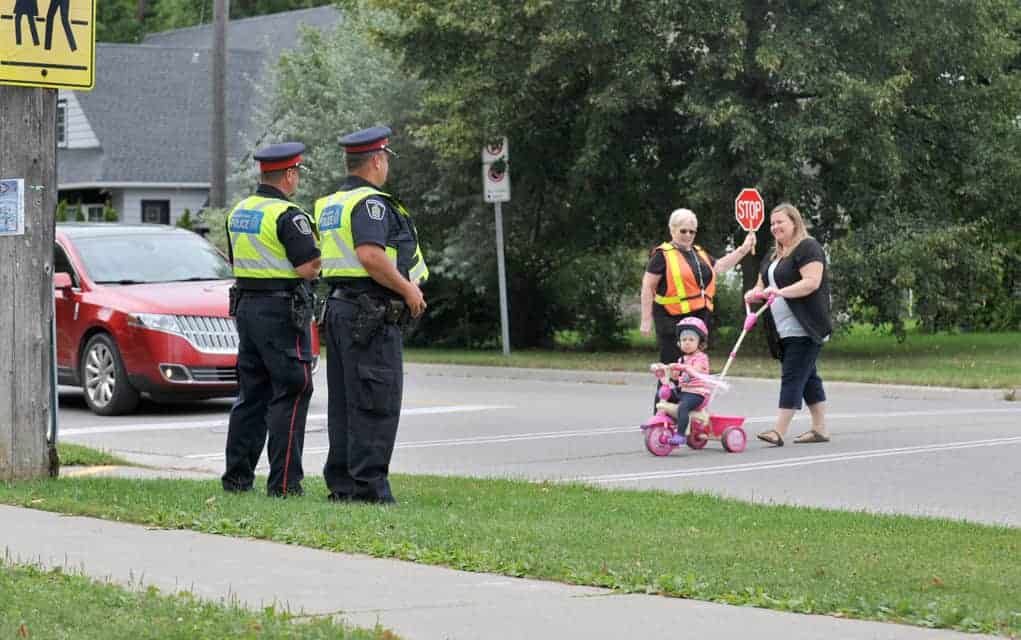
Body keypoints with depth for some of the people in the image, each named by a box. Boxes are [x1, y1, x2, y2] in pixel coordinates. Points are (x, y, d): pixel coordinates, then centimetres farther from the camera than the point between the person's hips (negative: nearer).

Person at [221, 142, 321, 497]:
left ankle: (237, 475, 14)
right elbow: (309, 268, -18)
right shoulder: (288, 216, -15)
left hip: (246, 307, 8)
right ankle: (284, 482, -7)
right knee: (290, 394, -4)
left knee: (252, 393, 14)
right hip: (283, 311, -8)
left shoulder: (239, 212, 11)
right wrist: (325, 252, 1)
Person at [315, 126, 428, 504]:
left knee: (344, 402, 12)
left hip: (338, 304, 10)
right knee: (376, 403, -6)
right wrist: (408, 289, -16)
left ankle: (341, 482, 15)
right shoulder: (370, 202, -14)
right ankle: (368, 485, -8)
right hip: (372, 312, -10)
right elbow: (371, 255, -26)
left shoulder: (330, 204, 16)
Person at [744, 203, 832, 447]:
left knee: (793, 376, -12)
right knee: (808, 377, 12)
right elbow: (763, 285, 24)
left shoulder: (808, 248, -9)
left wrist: (781, 292, -29)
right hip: (784, 331, 9)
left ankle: (779, 431, -16)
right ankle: (820, 429, 16)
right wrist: (754, 294, 1)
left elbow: (812, 282, -21)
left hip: (805, 328, -9)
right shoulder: (774, 255, 20)